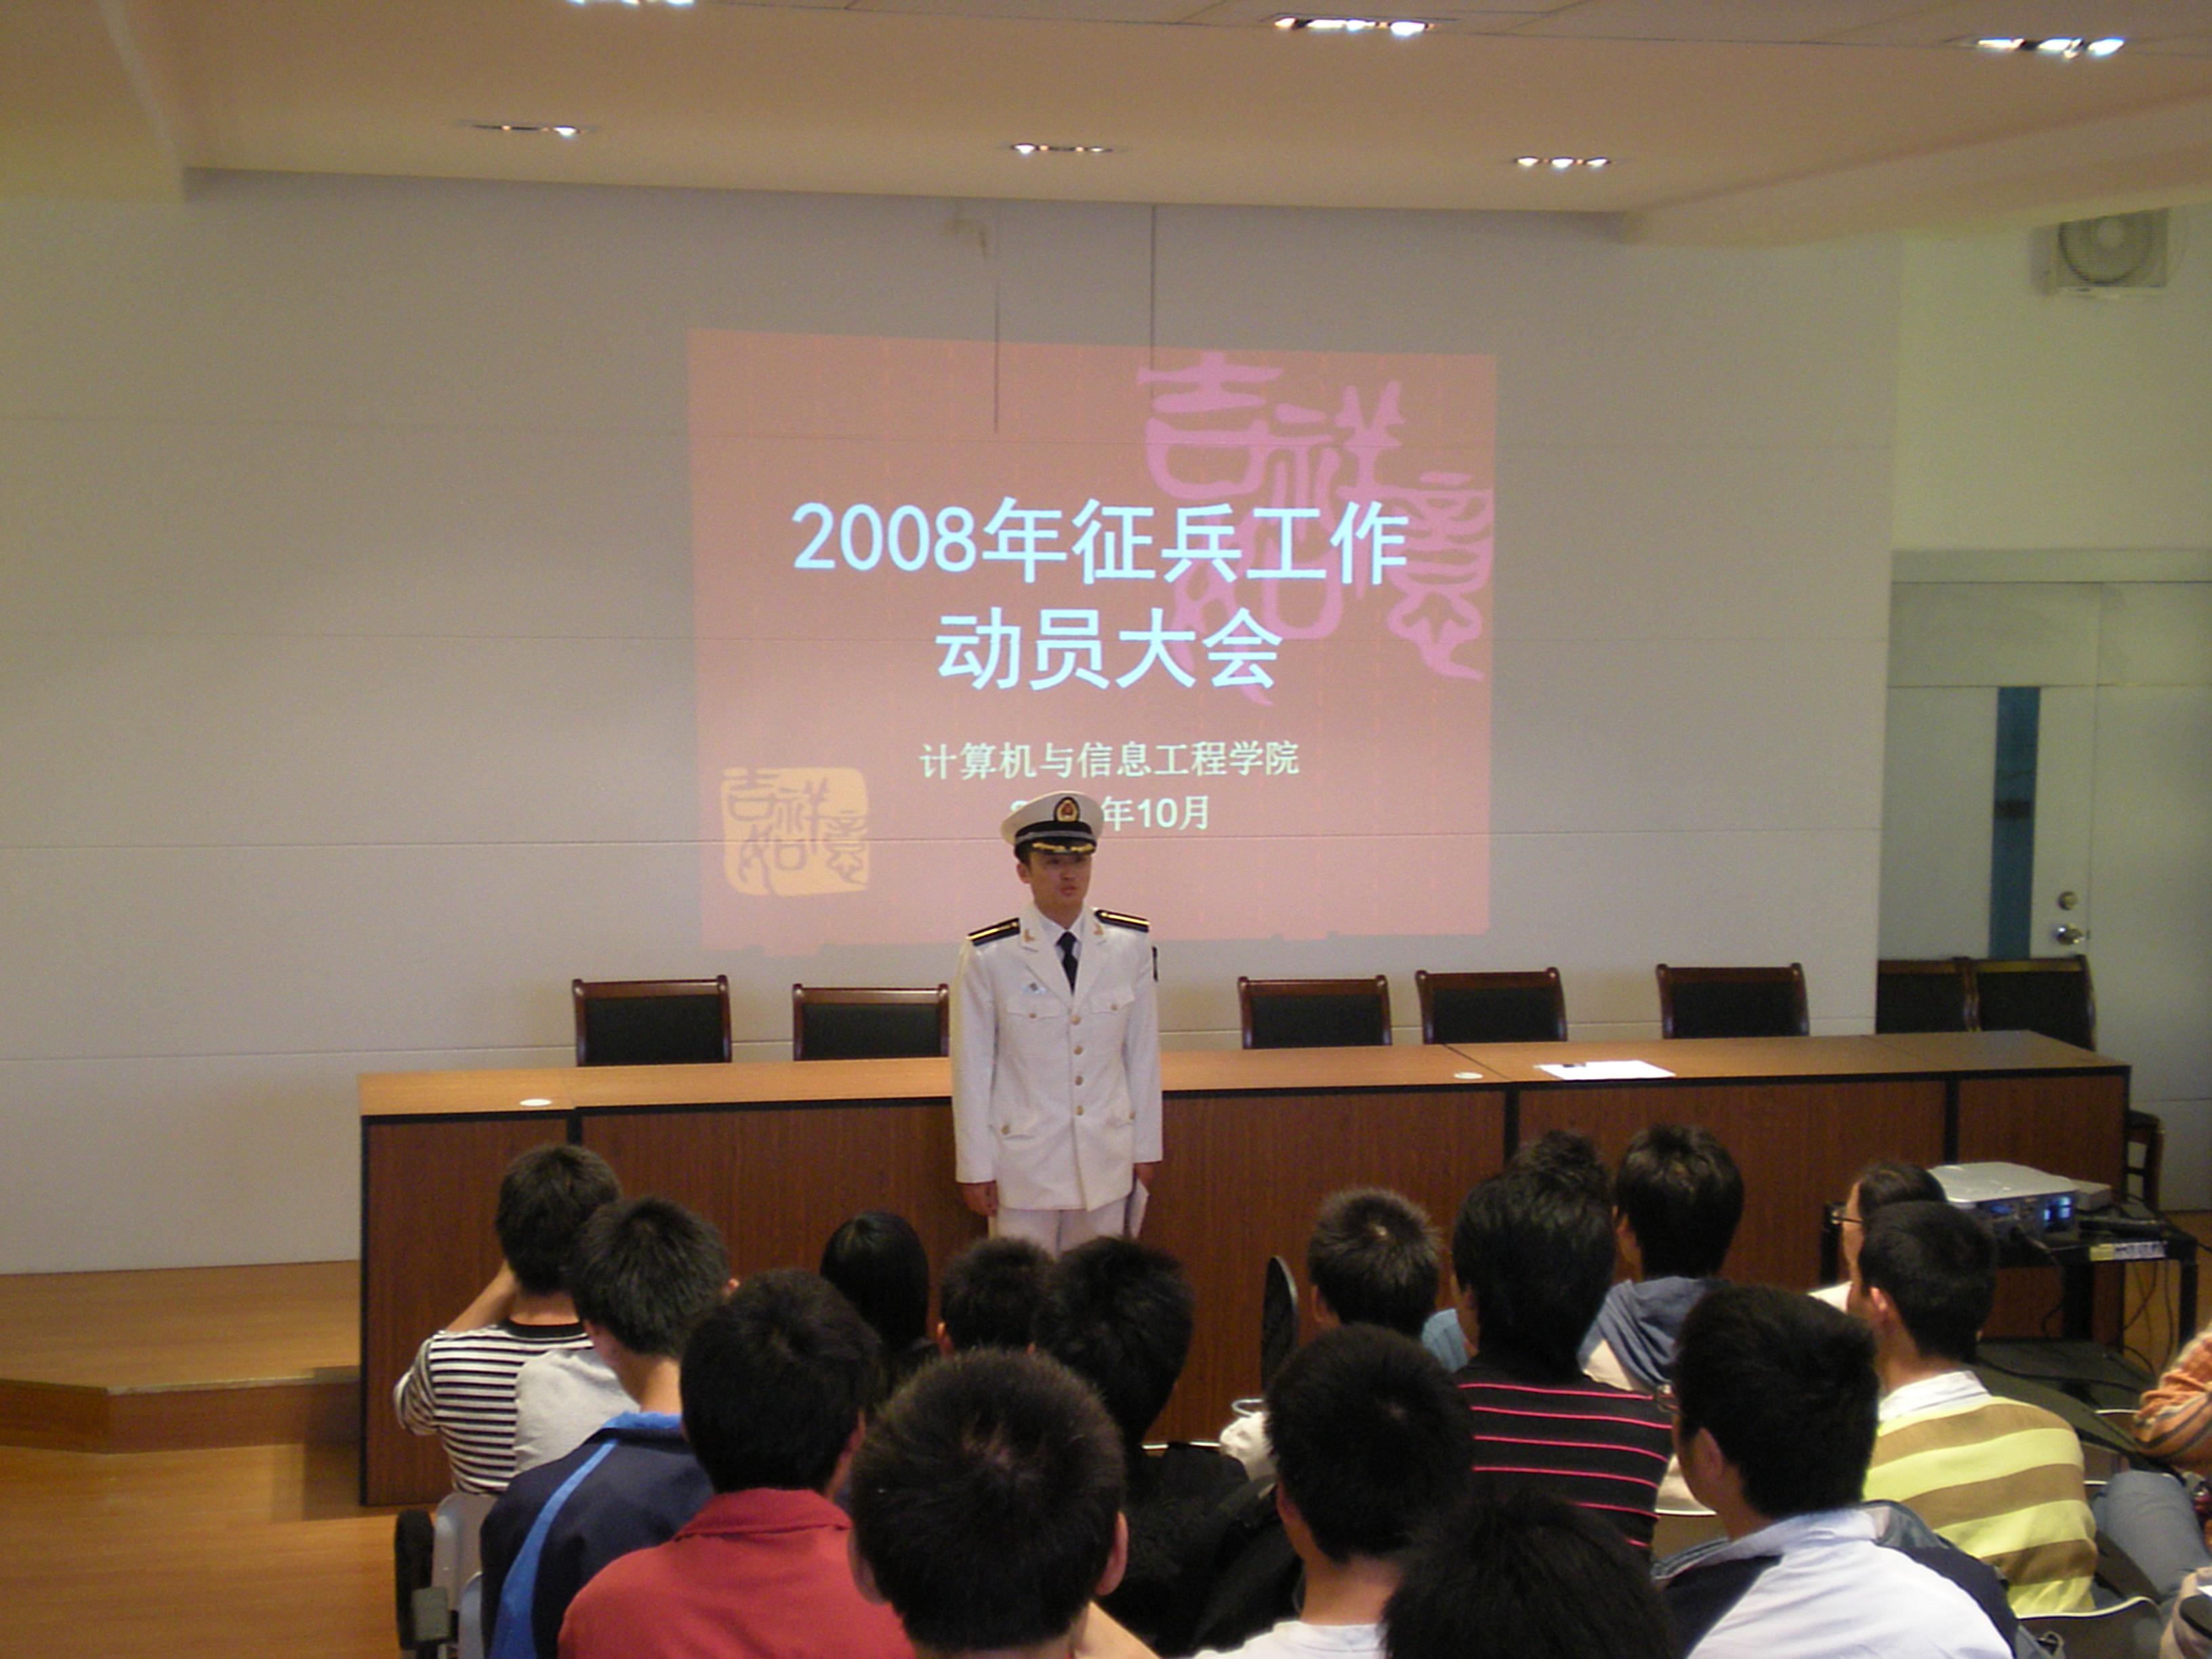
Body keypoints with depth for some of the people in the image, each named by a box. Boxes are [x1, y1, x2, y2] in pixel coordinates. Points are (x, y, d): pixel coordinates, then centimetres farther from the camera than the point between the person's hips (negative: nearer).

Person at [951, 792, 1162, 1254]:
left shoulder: (1131, 944, 0)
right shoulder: (988, 957, -9)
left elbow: (1143, 1052, 6)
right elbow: (972, 1068, -4)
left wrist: (1146, 1147, 8)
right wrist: (975, 1168, -3)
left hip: (1107, 1161, 3)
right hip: (1023, 1159, -3)